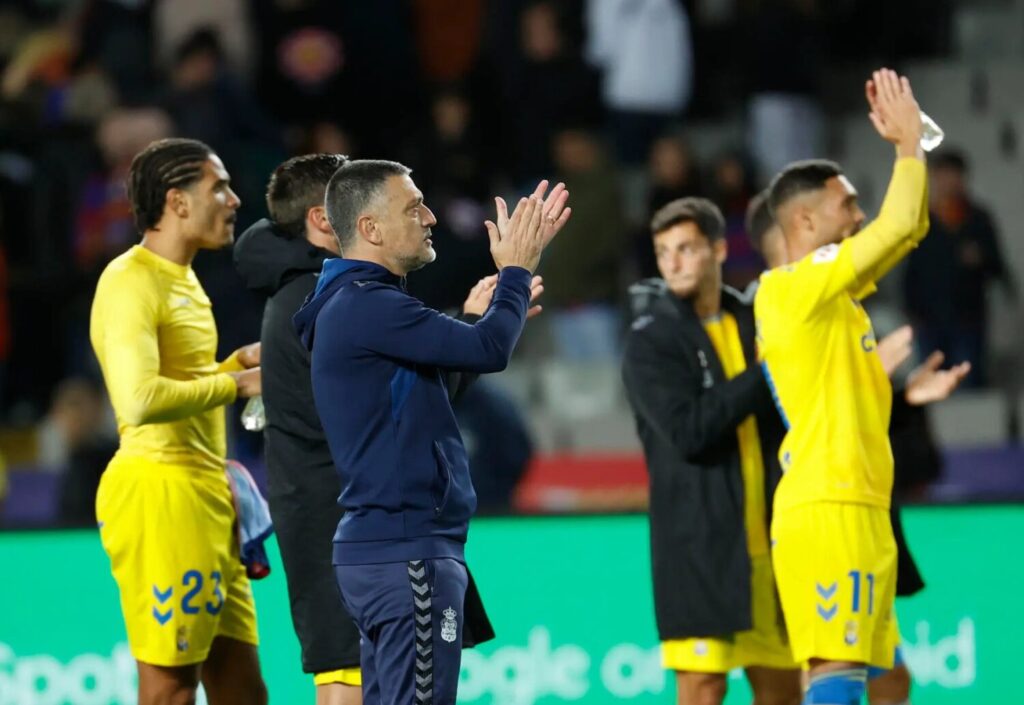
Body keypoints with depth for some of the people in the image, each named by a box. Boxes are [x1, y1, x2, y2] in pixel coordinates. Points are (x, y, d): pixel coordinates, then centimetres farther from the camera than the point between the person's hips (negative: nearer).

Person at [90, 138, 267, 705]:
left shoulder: (183, 279, 20)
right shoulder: (133, 280, -13)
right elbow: (140, 400, -26)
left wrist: (241, 361, 14)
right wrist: (235, 384, -16)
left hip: (203, 496, 10)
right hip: (160, 493, -10)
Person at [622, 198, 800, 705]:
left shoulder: (755, 322, 11)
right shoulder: (651, 341, -4)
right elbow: (689, 431, -18)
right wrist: (762, 375, -16)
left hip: (768, 542, 5)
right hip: (700, 544, -5)